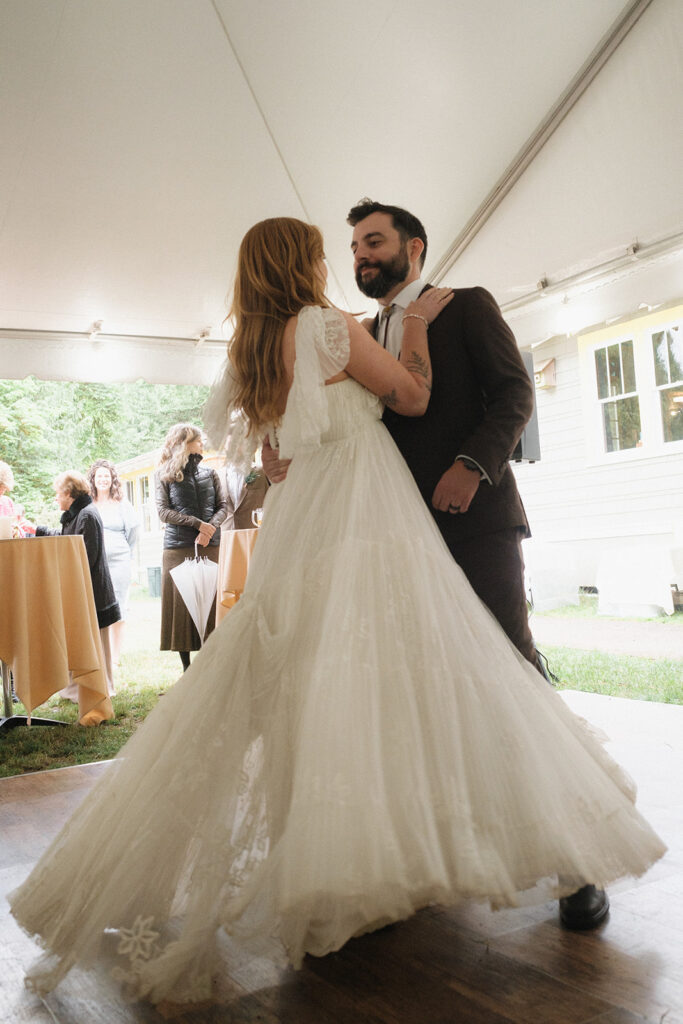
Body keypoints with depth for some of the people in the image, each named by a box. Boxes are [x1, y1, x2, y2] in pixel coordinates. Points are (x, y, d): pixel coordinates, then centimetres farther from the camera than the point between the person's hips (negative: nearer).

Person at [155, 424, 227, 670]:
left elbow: (223, 506, 10)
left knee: (211, 603, -1)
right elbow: (163, 511, -3)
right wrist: (198, 524, -12)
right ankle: (186, 667, 6)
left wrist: (211, 527, -10)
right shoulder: (165, 476, 6)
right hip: (177, 548, -2)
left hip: (211, 546, 2)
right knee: (181, 604, -1)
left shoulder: (210, 474, 15)